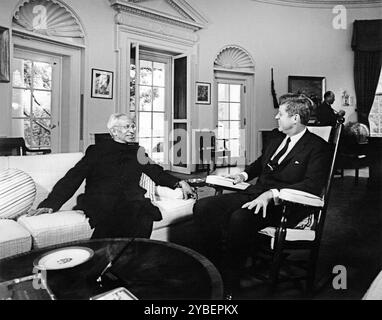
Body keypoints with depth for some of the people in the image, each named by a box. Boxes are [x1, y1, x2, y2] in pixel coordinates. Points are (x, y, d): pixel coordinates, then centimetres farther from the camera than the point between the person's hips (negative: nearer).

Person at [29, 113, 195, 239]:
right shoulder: (97, 150, 11)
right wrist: (51, 203, -9)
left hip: (131, 201, 3)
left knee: (145, 216, -30)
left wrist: (179, 183, 1)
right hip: (100, 202, -2)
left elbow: (157, 173, 19)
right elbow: (73, 177, 3)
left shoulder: (137, 151, 21)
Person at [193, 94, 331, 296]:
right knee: (203, 207, -14)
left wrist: (272, 194, -27)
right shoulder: (276, 140, 20)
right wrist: (245, 174, 17)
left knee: (240, 218, -37)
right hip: (255, 193, 7)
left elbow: (313, 185, -17)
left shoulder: (318, 147, -3)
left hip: (284, 203, -7)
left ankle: (228, 283, -17)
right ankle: (215, 266, -6)